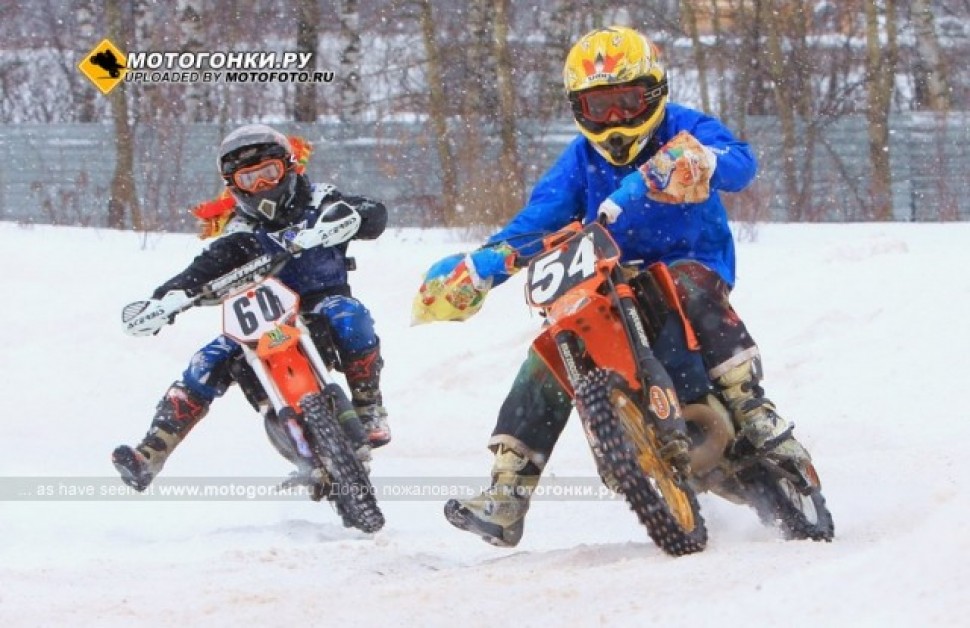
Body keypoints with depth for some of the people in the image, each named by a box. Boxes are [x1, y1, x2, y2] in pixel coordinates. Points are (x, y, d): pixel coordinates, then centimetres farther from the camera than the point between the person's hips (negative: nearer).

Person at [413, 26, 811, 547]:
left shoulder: (684, 129, -5)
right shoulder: (581, 159, 9)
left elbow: (740, 162, -24)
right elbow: (537, 219, 4)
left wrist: (699, 161, -49)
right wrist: (480, 267, -13)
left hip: (691, 261, -4)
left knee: (691, 287, -40)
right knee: (548, 356, -13)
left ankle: (752, 409, -44)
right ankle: (506, 496, -13)